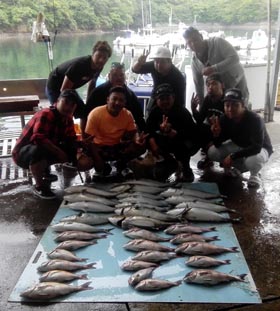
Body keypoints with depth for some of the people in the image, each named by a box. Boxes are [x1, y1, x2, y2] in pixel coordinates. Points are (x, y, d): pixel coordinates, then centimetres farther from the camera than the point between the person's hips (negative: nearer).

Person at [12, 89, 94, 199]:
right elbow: (38, 138, -37)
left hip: (47, 150, 8)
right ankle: (39, 186, -16)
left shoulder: (68, 119, 1)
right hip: (23, 152, -8)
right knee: (38, 151, -41)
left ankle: (45, 170, 19)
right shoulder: (45, 114, -25)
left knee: (73, 150, 1)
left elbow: (71, 140, 2)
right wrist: (58, 151, -31)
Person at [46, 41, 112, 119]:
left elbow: (92, 84, 8)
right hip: (54, 87, -8)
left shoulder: (99, 67, -12)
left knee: (84, 113, 4)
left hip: (69, 89, 8)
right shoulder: (79, 65, -35)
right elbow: (64, 90, -29)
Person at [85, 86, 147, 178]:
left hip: (118, 147, 3)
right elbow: (89, 140, -20)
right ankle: (102, 167, 4)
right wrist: (98, 161, -29)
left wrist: (137, 139, -29)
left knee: (141, 145, -21)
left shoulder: (128, 115, -10)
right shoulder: (95, 114, -21)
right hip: (100, 148, -3)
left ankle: (121, 164, 6)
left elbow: (133, 133, -2)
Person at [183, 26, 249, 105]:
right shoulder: (194, 61, -5)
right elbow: (198, 85, 3)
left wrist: (214, 68, -37)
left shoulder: (217, 42, -18)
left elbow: (235, 58, -29)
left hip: (237, 84, -4)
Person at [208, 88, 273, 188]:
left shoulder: (255, 119, -32)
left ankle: (254, 174, -2)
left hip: (260, 149, -5)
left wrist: (232, 156, -40)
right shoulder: (224, 119, -17)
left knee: (252, 160, -40)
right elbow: (218, 145, -12)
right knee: (212, 152, -14)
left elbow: (256, 147, -38)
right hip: (238, 146, 6)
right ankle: (239, 167, 9)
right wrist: (216, 135, -35)